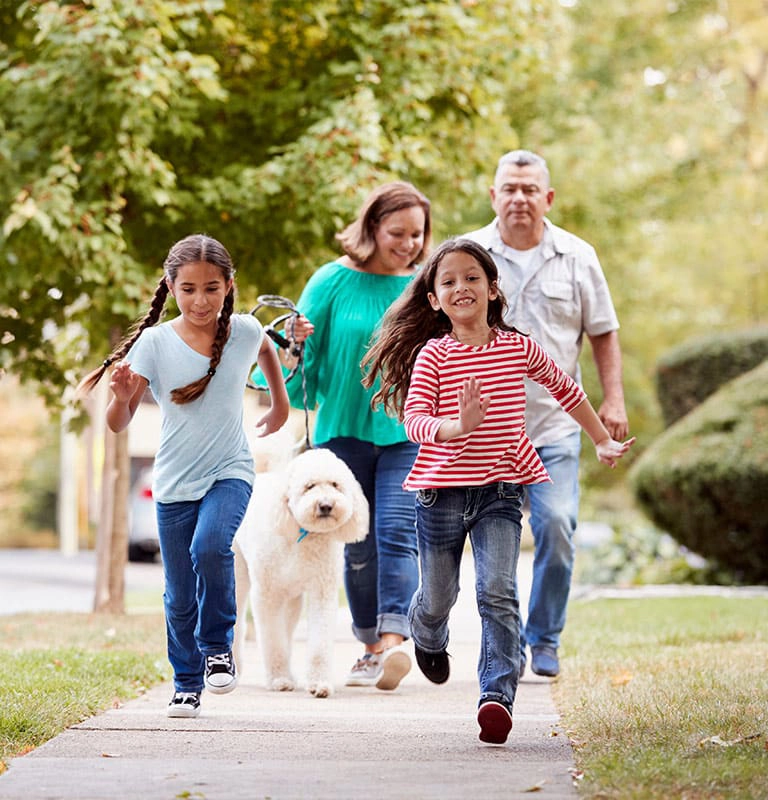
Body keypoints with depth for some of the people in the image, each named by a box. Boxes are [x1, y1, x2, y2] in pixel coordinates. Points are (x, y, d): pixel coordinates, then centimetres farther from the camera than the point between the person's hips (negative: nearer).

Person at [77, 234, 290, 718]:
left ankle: (218, 647, -6)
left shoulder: (245, 331, -5)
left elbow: (266, 350, 22)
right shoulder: (155, 342, -10)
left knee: (210, 547, -28)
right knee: (179, 596, 6)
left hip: (230, 471, -1)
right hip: (175, 482, 1)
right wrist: (122, 396, -31)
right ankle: (187, 686, 24)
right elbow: (118, 424, -11)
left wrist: (281, 402, 27)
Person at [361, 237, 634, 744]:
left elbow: (566, 389, 19)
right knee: (438, 597, 14)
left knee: (498, 593, -16)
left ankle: (498, 694, -19)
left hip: (500, 488, 0)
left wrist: (603, 442, 25)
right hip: (442, 489, 0)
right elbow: (414, 419, -16)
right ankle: (428, 639, 49)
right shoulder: (432, 355, -5)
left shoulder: (519, 349, 2)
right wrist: (457, 427, -36)